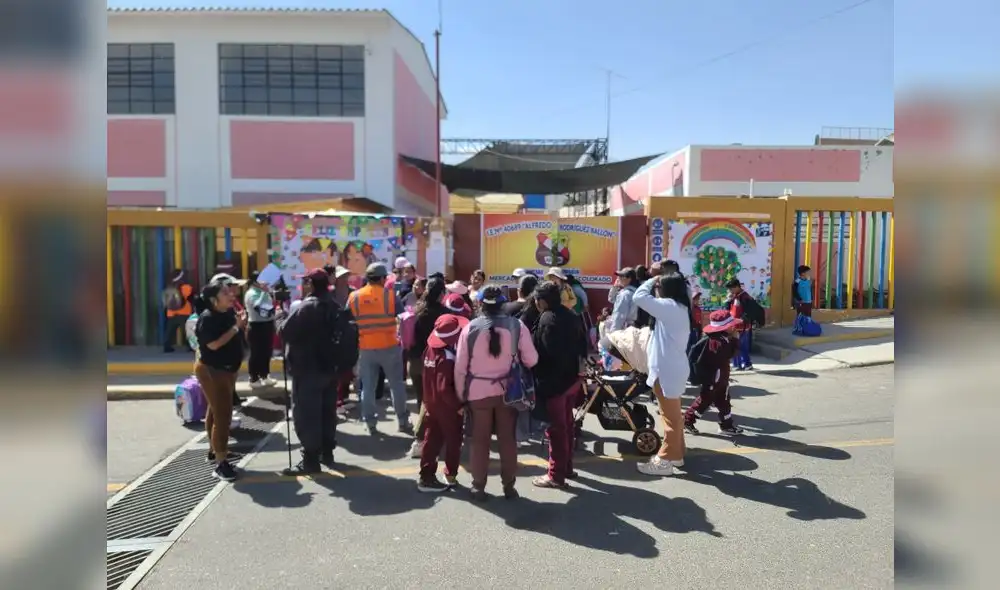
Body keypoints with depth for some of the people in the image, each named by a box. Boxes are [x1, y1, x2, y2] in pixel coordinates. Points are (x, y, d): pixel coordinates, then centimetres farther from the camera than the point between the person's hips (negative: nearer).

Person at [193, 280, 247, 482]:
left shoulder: (229, 313, 2)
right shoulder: (207, 318, -21)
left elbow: (239, 337, 13)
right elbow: (214, 344, -30)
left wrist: (242, 324, -6)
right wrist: (236, 327, -27)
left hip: (226, 369, 9)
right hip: (211, 371, -9)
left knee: (216, 411, 21)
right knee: (223, 415, -12)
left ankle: (215, 450, 37)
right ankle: (220, 464, -8)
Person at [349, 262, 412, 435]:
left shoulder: (354, 297, 0)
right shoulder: (390, 294, -6)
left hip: (365, 348, 2)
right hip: (389, 346, -2)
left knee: (368, 387, 11)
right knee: (397, 385, 11)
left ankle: (371, 424, 15)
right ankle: (403, 422, 17)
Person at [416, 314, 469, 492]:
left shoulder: (430, 349, -1)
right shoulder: (447, 357, -27)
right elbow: (444, 388, -30)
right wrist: (458, 405, -20)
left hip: (431, 402, 7)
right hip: (447, 405, -7)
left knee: (431, 439, 12)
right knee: (453, 440, 11)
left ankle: (426, 476, 15)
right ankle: (451, 475, 24)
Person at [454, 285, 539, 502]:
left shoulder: (471, 327, -10)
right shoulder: (517, 325, -8)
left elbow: (460, 365, -5)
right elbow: (531, 360, -4)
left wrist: (461, 393, 8)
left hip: (478, 391, -1)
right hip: (507, 390, 1)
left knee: (480, 439, 12)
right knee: (507, 438, 13)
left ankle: (478, 486, 20)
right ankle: (509, 485, 21)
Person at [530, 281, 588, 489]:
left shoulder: (548, 319, -18)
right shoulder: (570, 315, 9)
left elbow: (545, 351, -24)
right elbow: (582, 344, 13)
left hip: (554, 380, -9)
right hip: (571, 377, 9)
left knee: (556, 428, -1)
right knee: (567, 424, 19)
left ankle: (556, 475, 8)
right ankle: (567, 467, 30)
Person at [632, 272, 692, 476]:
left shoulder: (669, 306, -18)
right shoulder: (679, 308, 12)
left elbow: (639, 297, -21)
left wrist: (651, 281, -9)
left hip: (667, 370, -10)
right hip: (673, 368, 10)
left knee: (670, 416, -2)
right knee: (673, 414, 18)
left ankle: (665, 460, 5)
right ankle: (676, 453, 29)